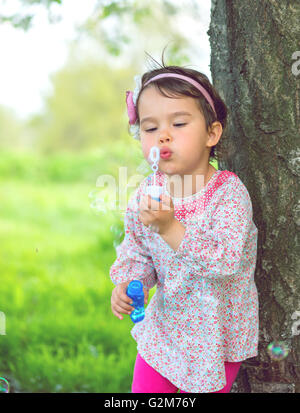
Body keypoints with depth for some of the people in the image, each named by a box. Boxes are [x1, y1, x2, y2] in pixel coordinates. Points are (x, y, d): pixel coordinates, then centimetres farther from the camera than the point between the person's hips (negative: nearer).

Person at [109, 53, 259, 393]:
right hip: (165, 323, 4)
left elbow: (226, 260, -32)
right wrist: (128, 283, -14)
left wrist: (171, 228, -41)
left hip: (217, 330, -3)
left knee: (206, 387, 12)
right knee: (144, 389, 13)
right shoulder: (145, 195, -8)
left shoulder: (229, 192, -21)